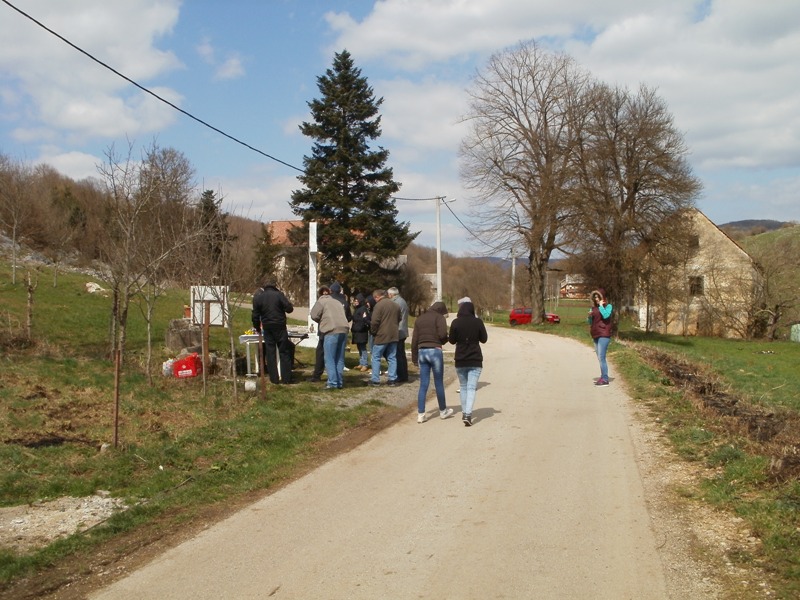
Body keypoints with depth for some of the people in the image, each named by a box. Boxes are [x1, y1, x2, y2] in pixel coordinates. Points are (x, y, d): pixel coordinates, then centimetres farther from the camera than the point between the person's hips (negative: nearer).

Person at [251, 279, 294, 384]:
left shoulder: (258, 297, 2)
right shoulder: (279, 295, -6)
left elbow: (255, 315, 5)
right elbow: (289, 308, -8)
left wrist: (257, 327, 18)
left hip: (267, 328, 2)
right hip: (280, 327, -2)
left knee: (270, 353, 7)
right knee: (284, 352, 5)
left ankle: (274, 378, 5)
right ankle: (286, 377, 3)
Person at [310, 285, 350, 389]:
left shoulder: (321, 301, 6)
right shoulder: (337, 302, 26)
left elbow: (314, 315, -1)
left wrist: (321, 320, 20)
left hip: (332, 331, -6)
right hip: (344, 329, 6)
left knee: (330, 359, -2)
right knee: (340, 359, 13)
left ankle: (332, 383, -9)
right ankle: (340, 382, 14)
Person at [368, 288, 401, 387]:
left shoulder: (379, 305, -11)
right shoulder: (395, 305, 12)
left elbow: (374, 322, -15)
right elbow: (398, 320, 20)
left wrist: (373, 332, 0)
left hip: (382, 335, -6)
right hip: (394, 335, 6)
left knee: (376, 357, 3)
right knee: (392, 358, 10)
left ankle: (375, 379, 1)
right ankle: (392, 379, 8)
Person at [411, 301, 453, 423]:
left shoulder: (420, 318, 15)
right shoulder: (439, 317, -2)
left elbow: (414, 340, 12)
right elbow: (442, 334, -17)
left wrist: (414, 357, 14)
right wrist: (444, 340, 7)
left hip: (421, 351, 5)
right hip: (435, 351, -5)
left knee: (423, 385, 6)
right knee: (439, 383, 8)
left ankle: (421, 414, 3)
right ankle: (443, 411, 22)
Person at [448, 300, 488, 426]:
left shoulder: (455, 322, -5)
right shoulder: (478, 322, -6)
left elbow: (452, 340, 2)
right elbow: (484, 339, 2)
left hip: (460, 360, 1)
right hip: (475, 360, -1)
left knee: (463, 387, 18)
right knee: (471, 388, -3)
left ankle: (464, 413, 24)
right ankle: (468, 414, -17)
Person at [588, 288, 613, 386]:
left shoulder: (608, 306, -4)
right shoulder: (593, 307, 13)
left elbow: (606, 315, -23)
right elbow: (590, 322, 16)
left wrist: (601, 306, -14)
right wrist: (589, 316, -4)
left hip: (604, 335, -8)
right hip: (595, 335, 8)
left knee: (601, 357, -13)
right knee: (599, 358, 12)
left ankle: (605, 379, -12)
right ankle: (603, 377, 19)